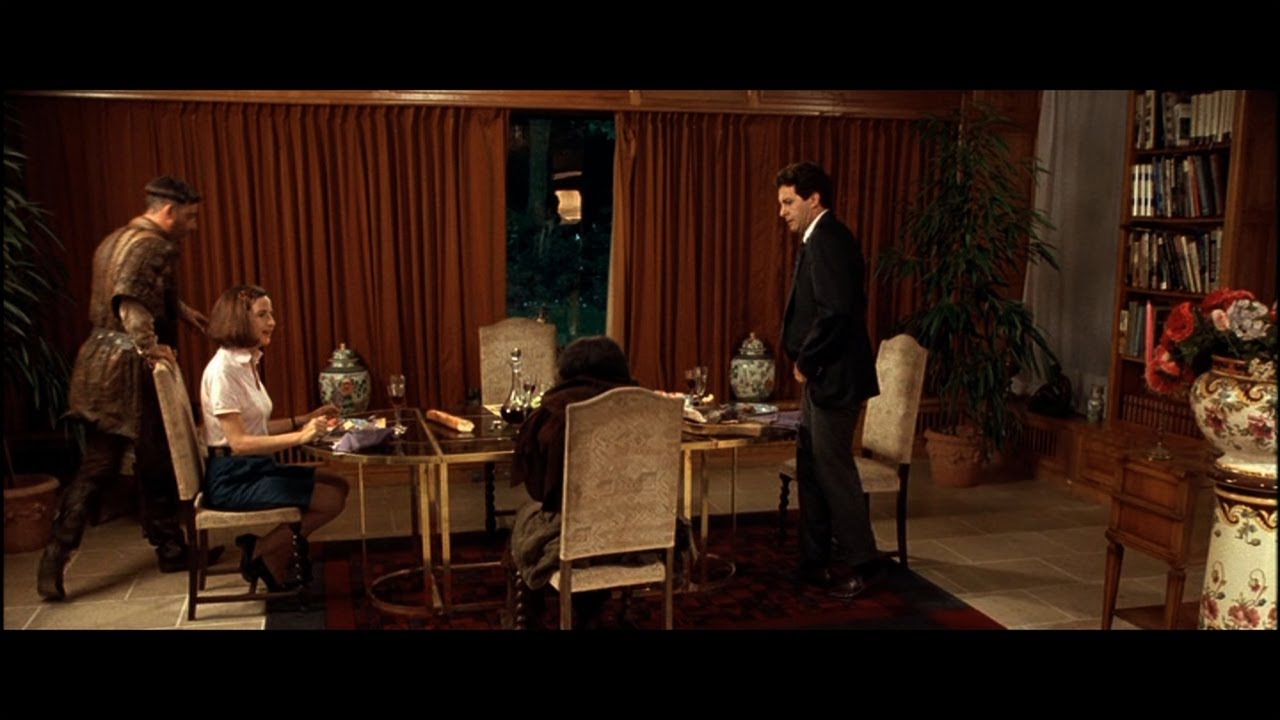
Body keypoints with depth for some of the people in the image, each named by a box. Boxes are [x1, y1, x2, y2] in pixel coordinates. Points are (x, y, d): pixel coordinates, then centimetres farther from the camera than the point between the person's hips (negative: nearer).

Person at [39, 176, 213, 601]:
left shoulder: (113, 241, 17)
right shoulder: (155, 246, -14)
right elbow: (131, 298, -31)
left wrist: (184, 311, 33)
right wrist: (150, 346, -33)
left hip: (99, 366, 9)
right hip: (130, 371, -9)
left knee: (96, 467, 11)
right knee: (155, 465, 6)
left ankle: (57, 555, 7)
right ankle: (170, 549, 21)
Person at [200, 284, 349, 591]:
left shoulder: (249, 362, 9)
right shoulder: (222, 370, -19)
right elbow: (239, 442, -23)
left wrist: (306, 419, 8)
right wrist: (300, 436, -31)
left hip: (256, 467, 9)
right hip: (233, 479, -9)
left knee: (338, 485, 4)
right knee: (331, 499, -16)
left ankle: (263, 545, 8)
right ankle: (261, 554, 2)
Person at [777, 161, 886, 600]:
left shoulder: (827, 241, -16)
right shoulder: (819, 240, 16)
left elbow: (835, 312, -25)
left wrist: (805, 361, -14)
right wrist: (804, 359, 10)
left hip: (833, 378, -10)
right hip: (821, 377, 10)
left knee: (833, 469, -1)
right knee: (810, 469, 14)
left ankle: (861, 562, 12)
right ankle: (816, 562, 25)